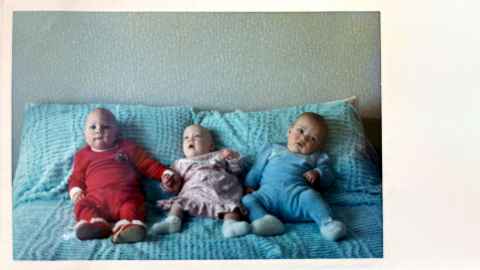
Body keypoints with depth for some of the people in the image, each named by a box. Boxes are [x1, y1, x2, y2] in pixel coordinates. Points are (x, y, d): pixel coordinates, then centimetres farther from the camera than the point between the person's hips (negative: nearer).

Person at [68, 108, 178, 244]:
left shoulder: (127, 147, 25)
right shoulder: (83, 155, 28)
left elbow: (148, 164, 20)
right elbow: (76, 178, 28)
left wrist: (164, 174, 3)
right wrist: (76, 191, 5)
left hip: (125, 194, -2)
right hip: (96, 197, 2)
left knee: (132, 205, -34)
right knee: (82, 205, -29)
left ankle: (128, 226, -60)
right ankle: (95, 224, -53)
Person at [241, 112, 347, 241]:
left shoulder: (316, 157, 26)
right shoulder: (273, 149, 30)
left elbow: (328, 177, 17)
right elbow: (256, 170, 29)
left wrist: (317, 173, -3)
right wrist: (248, 186, 15)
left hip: (297, 193, -1)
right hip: (268, 193, 1)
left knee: (310, 195, -34)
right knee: (247, 200, -26)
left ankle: (327, 223, -43)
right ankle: (265, 220, -45)